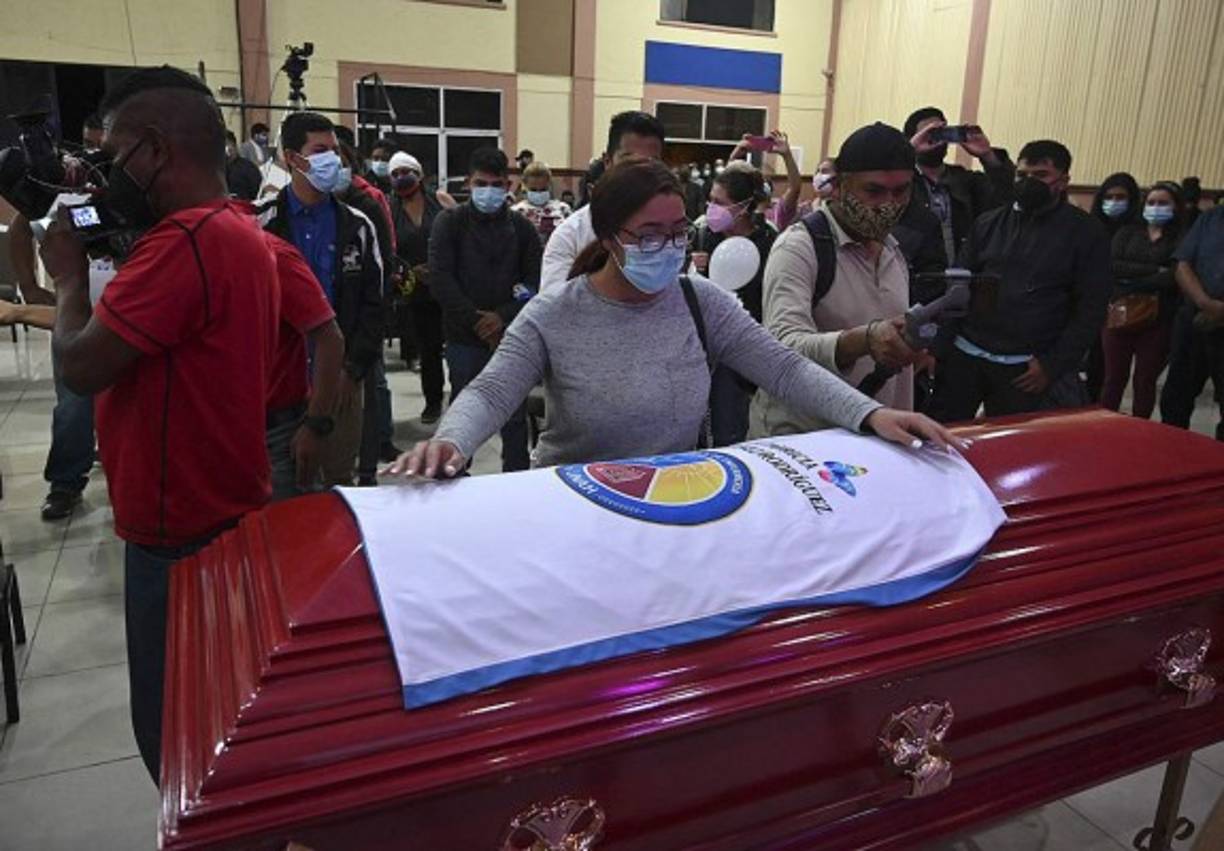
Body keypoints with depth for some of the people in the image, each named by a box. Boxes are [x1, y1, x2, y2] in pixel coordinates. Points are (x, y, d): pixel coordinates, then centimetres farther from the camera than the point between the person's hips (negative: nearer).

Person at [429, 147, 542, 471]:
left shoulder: (521, 227, 6)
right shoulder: (449, 222, 1)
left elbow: (536, 280, -1)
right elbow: (440, 278, -8)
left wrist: (503, 316, -15)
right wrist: (476, 321, -14)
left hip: (510, 334, 2)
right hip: (464, 336, -1)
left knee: (514, 414, 8)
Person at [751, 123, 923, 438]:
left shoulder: (894, 251, 8)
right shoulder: (798, 247, -15)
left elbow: (899, 356, 15)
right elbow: (783, 346, -29)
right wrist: (865, 340, -44)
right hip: (796, 436, -6)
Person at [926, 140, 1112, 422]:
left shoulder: (1087, 233, 1)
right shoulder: (990, 223, 10)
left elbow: (1090, 309, -2)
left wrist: (1053, 365, -10)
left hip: (1026, 367, -2)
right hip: (965, 354, 3)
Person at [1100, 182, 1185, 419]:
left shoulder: (1182, 238, 4)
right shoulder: (1128, 232, 11)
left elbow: (1176, 277, -11)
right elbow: (1114, 266, -5)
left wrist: (1132, 279, -12)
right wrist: (1155, 270, -11)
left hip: (1157, 320, -1)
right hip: (1119, 316, 2)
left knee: (1146, 381, 6)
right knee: (1114, 378, 5)